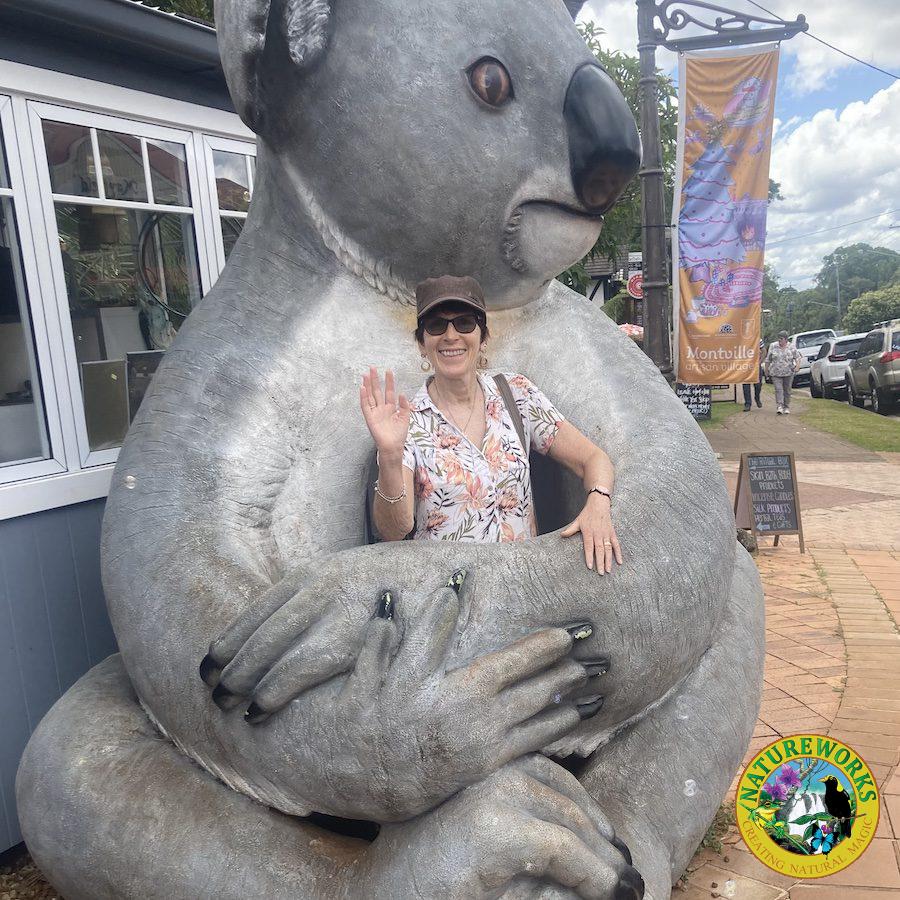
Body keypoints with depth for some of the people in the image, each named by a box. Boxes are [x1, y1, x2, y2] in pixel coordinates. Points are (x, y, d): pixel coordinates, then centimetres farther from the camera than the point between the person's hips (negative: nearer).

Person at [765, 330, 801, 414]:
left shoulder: (791, 348, 2)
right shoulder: (773, 347, 3)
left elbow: (798, 357, 6)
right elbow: (768, 359, 9)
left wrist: (797, 366, -11)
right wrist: (766, 370, 9)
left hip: (788, 373, 1)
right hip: (776, 373, -1)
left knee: (787, 390, 7)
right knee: (778, 389, -14)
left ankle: (786, 407, 16)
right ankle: (779, 406, -21)